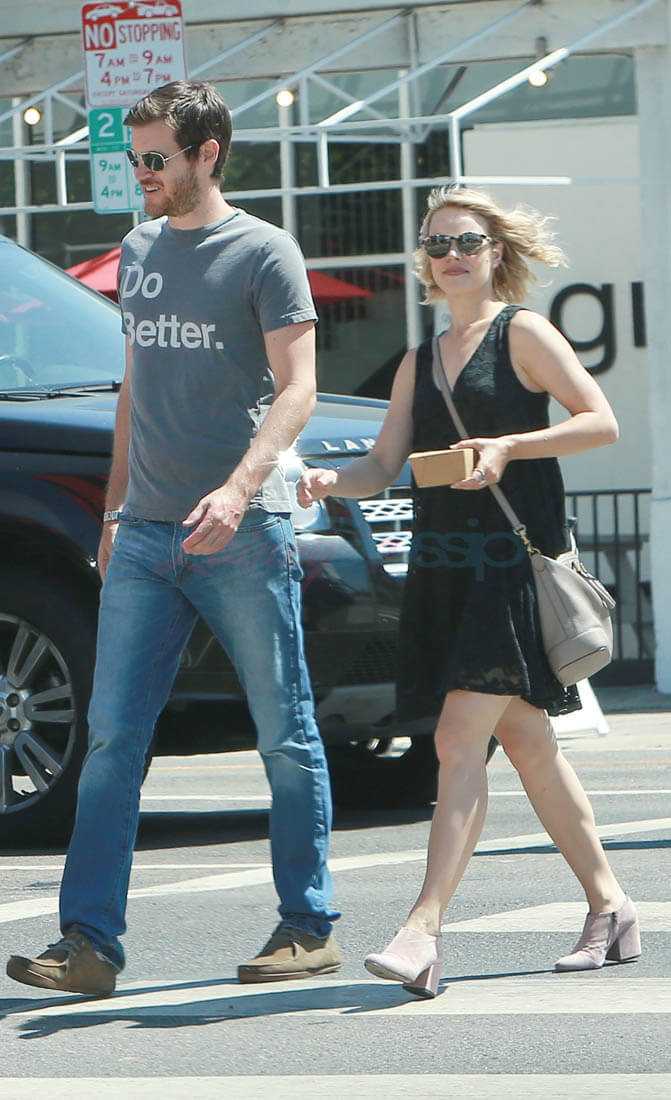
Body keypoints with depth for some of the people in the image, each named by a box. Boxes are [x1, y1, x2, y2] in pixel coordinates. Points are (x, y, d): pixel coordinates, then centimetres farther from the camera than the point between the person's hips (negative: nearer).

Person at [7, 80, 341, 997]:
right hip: (146, 537, 6)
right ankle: (89, 941, -5)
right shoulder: (137, 254, 16)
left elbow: (296, 388, -11)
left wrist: (239, 487, -25)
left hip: (241, 534, -6)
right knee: (112, 737, -2)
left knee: (287, 738, 2)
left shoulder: (262, 251, -3)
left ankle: (310, 928, 10)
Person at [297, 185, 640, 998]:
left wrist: (508, 448, -19)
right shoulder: (420, 363, 18)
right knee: (525, 743, 11)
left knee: (460, 740, -16)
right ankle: (609, 907, 21)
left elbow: (600, 421, -8)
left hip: (512, 563, -7)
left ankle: (424, 930, -22)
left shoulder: (521, 334, -1)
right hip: (441, 570, 7)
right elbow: (384, 464, 12)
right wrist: (332, 482, -9)